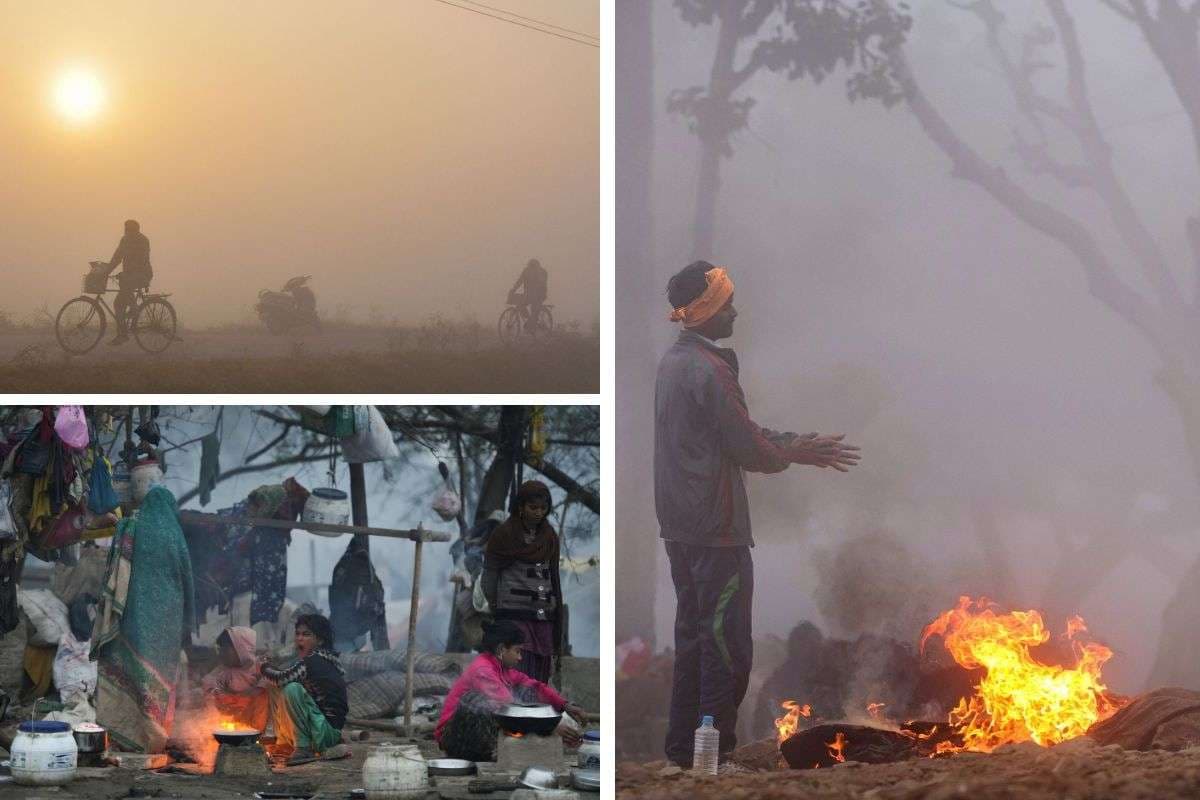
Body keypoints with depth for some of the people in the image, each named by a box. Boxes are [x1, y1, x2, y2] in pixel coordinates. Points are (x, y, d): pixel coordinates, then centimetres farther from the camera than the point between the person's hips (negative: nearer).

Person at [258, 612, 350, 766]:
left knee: (292, 689, -27)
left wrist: (264, 668, -5)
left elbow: (282, 679, -24)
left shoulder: (315, 661, -16)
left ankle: (303, 748, -20)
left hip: (327, 731, -10)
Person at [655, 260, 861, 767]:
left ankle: (683, 745, 19)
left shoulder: (672, 361, 12)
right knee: (726, 641, -3)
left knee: (692, 632, 15)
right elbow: (748, 450, -15)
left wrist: (792, 443, 13)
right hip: (716, 525, -10)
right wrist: (800, 454, 1)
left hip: (678, 524, 10)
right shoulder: (709, 370, -18)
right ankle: (716, 749, -1)